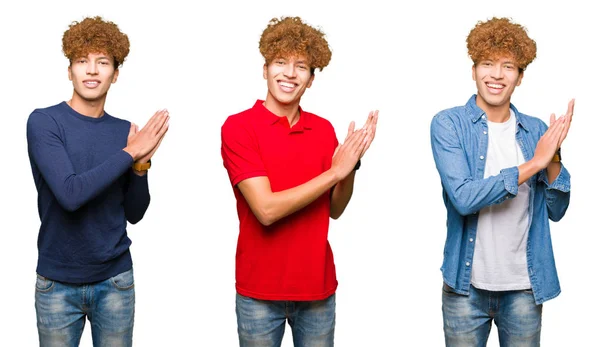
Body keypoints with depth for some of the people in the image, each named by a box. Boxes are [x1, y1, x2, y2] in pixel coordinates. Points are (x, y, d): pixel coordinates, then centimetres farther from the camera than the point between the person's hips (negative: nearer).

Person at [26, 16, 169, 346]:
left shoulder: (125, 131, 1)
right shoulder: (44, 121, -9)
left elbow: (134, 214, 4)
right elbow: (70, 194, -23)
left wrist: (141, 165, -12)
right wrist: (130, 153, -17)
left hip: (115, 279, 3)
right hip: (58, 282, -3)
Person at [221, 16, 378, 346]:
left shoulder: (324, 129, 3)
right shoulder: (238, 127, -10)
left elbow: (334, 210, 6)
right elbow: (266, 209, -19)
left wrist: (352, 165, -11)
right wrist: (334, 171, -18)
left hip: (318, 287, 4)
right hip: (260, 290, -3)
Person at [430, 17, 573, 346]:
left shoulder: (536, 131, 3)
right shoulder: (448, 124, -6)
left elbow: (556, 211, 4)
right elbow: (463, 197, -19)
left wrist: (553, 159, -12)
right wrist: (533, 164, -16)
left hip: (525, 286, 3)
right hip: (467, 285, -3)